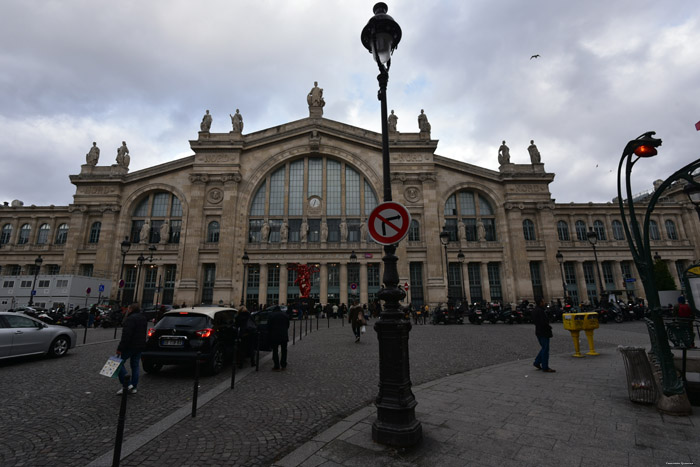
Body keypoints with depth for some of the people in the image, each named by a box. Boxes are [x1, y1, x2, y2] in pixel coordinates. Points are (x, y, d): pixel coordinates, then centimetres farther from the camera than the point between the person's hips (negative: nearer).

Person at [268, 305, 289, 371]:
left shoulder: (271, 315, 3)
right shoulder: (285, 315, 13)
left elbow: (268, 326, 1)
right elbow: (287, 325, 13)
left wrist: (269, 336, 10)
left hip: (275, 336, -3)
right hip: (284, 335, 3)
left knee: (275, 351, 5)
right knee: (284, 350, 13)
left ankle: (277, 367, 6)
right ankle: (283, 365, 18)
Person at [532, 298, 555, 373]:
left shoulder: (534, 310, 11)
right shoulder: (540, 311, -21)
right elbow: (543, 322, -24)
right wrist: (549, 327, -7)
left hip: (539, 332, 10)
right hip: (543, 332, -10)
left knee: (544, 348, 19)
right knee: (545, 349, -2)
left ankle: (537, 362, 21)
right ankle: (545, 367, 4)